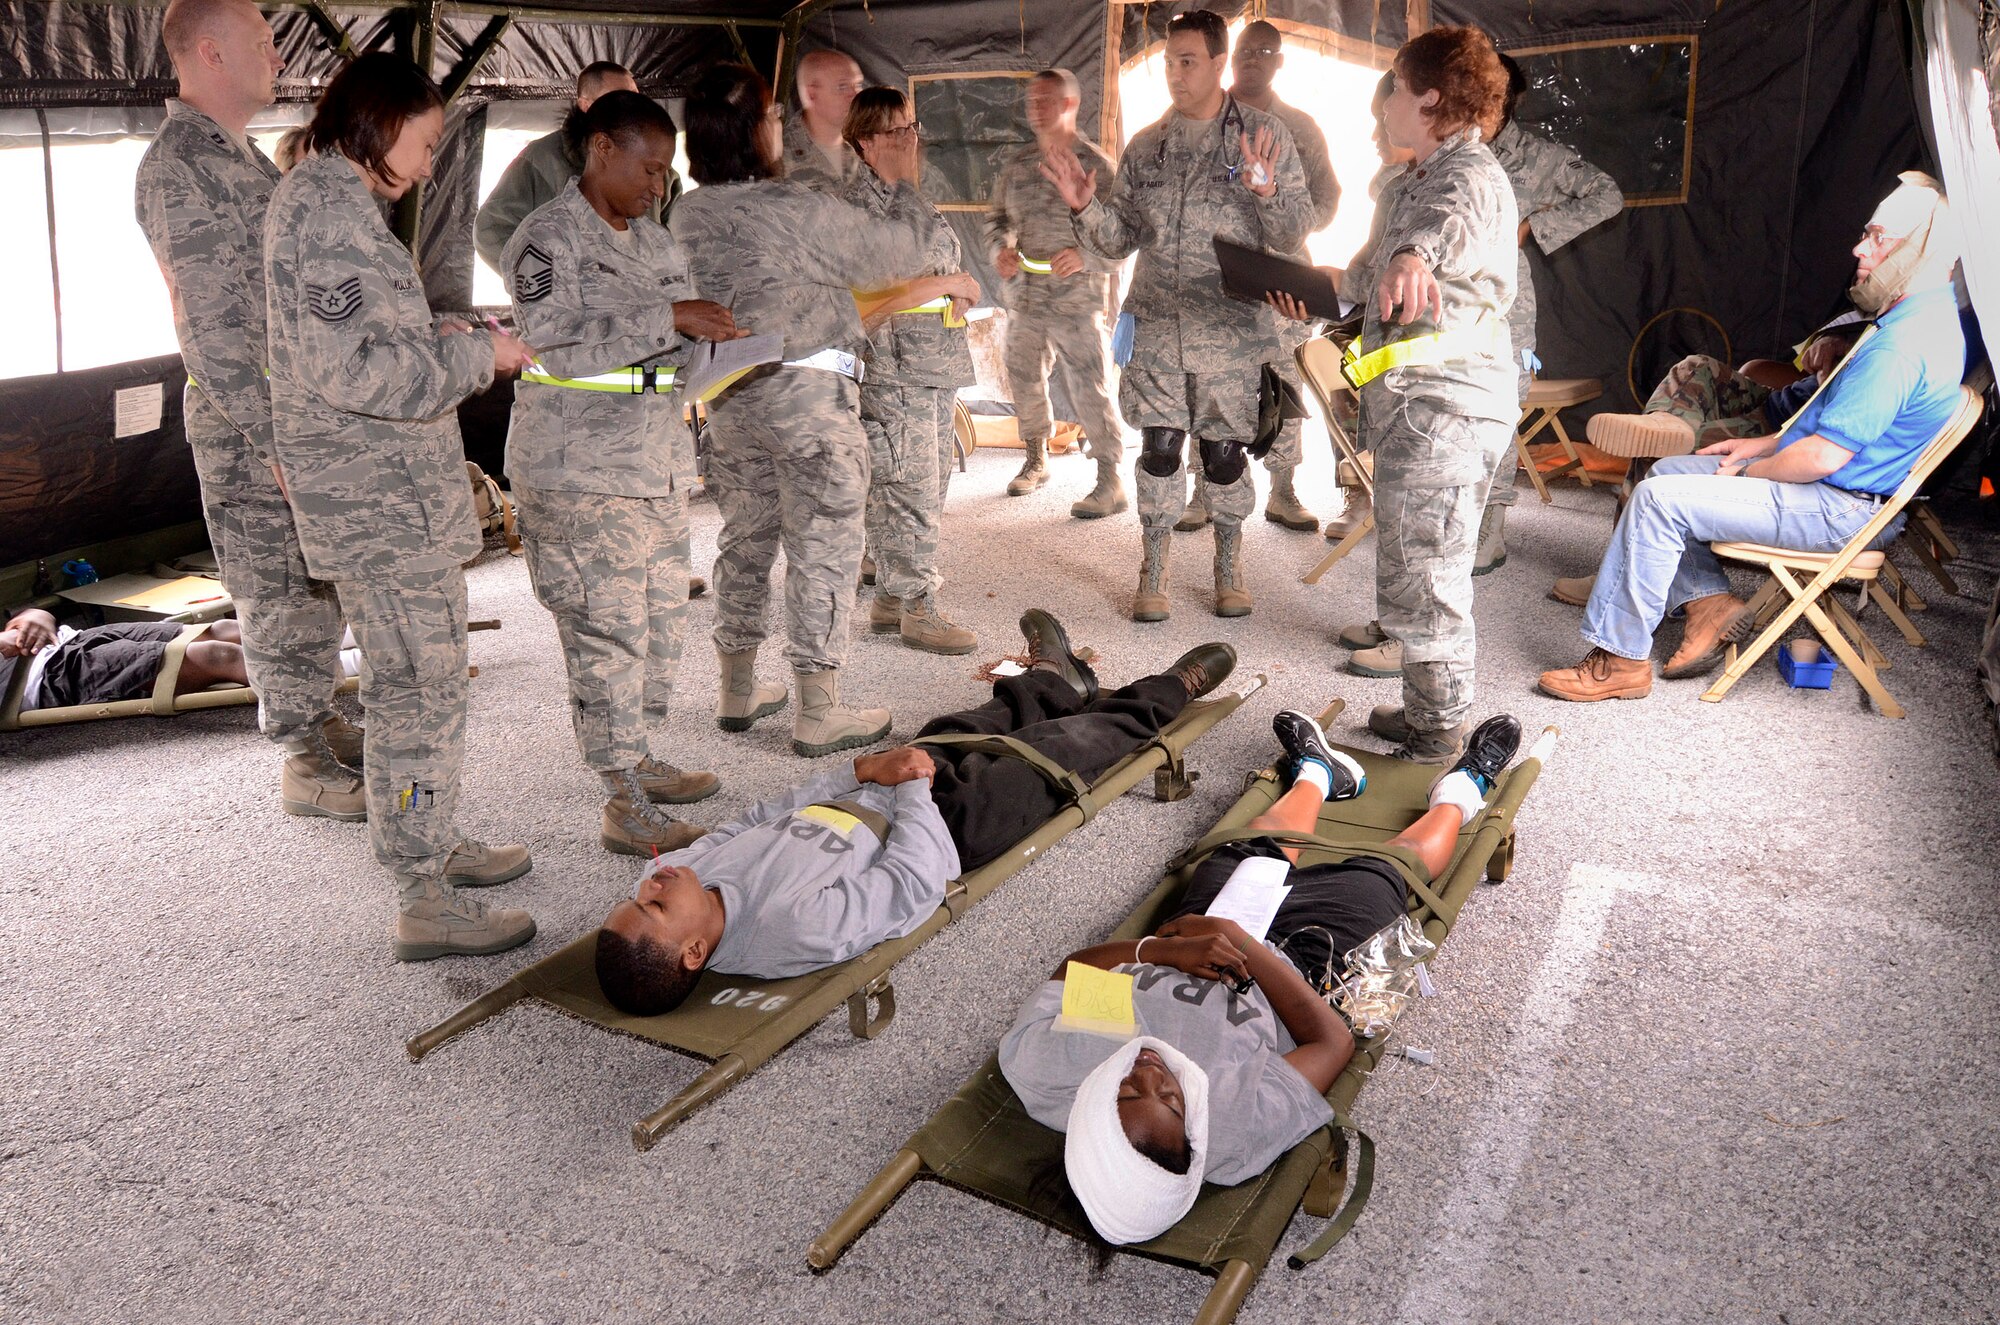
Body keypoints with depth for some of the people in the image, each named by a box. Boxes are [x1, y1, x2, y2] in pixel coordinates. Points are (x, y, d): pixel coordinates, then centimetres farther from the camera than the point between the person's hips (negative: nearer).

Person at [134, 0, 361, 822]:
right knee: (282, 601, 0)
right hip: (249, 424, -9)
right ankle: (305, 767, 12)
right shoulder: (178, 165, -15)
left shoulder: (241, 157, 15)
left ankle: (322, 723, 32)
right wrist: (276, 440, -21)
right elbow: (212, 325, -20)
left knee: (321, 587, 17)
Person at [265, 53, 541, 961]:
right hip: (382, 498, -11)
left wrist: (439, 339, 11)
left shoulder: (322, 198, 17)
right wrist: (473, 355, -14)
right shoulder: (330, 208, -16)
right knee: (419, 691, -5)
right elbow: (353, 370, -23)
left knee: (421, 679, 19)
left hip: (385, 489, 11)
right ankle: (424, 904, 4)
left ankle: (432, 845, 33)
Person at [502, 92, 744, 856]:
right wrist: (669, 320, -22)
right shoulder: (548, 237, -7)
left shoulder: (656, 242, 17)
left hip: (657, 462, 8)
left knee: (663, 616, 12)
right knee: (608, 629, -7)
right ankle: (625, 807, -1)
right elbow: (557, 342, -20)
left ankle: (635, 759, 28)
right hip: (581, 470, -8)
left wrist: (711, 336, 0)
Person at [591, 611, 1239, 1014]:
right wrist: (910, 785, -20)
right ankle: (1170, 692, 43)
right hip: (954, 824, -6)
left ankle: (1054, 679, 61)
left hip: (866, 795, 6)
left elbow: (756, 822, -8)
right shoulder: (797, 928, -44)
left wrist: (858, 775, -16)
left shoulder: (671, 875, -23)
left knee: (949, 736, 28)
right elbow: (919, 876, -33)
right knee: (1069, 744, 11)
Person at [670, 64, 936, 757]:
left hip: (730, 398, 7)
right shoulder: (798, 208, -18)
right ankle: (818, 714, 6)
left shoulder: (686, 214, 1)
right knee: (822, 547, 1)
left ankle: (737, 692, 27)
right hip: (810, 395, -7)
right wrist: (906, 185, 7)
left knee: (744, 538, 16)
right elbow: (899, 253, -8)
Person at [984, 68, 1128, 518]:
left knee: (1091, 389, -8)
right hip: (1024, 298, 6)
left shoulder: (1096, 164, -4)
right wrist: (1002, 248, 0)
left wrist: (1086, 256, -20)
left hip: (1079, 300, -6)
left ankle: (1111, 483, -2)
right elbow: (997, 216, 21)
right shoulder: (1016, 162, 11)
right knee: (1024, 381, 15)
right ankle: (1036, 460, 35)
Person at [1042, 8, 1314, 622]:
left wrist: (1268, 191, -21)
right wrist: (1085, 205, -7)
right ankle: (1154, 572, 16)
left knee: (1224, 452, 4)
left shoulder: (1265, 134, 1)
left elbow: (1294, 233, -2)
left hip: (1232, 329, -2)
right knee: (1159, 449, 2)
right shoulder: (1145, 146, 10)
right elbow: (1119, 240, 12)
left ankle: (1229, 567, 24)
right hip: (1157, 325, 2)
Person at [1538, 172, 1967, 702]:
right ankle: (1708, 599, 5)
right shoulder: (1923, 316, 11)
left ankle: (1621, 660, -15)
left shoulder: (1903, 344, -24)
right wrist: (1764, 443, 14)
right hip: (1844, 490, 11)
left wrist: (1749, 471, -9)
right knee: (1667, 470, 14)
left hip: (1838, 510, -11)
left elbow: (1824, 456, -26)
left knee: (1657, 499, -20)